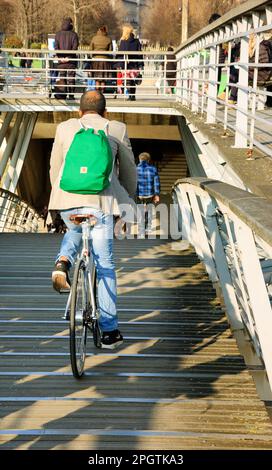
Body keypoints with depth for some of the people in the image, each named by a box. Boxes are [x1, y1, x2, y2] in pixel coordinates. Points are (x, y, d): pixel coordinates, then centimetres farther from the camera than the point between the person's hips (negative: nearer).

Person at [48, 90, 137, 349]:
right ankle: (109, 330, 9)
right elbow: (128, 170, 15)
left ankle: (63, 261, 5)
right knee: (104, 264, 6)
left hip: (67, 199, 2)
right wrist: (127, 197, 31)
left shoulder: (65, 128, 14)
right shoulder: (117, 129, 10)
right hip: (100, 200, -2)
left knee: (74, 232, 37)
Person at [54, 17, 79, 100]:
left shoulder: (58, 34, 4)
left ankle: (62, 93, -3)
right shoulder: (73, 34, -4)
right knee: (71, 77, 4)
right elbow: (75, 47, -11)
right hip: (71, 59, -2)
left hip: (61, 59, 2)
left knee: (61, 77, 7)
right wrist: (68, 57, -11)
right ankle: (71, 95, 3)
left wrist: (60, 57, -6)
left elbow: (56, 46, -2)